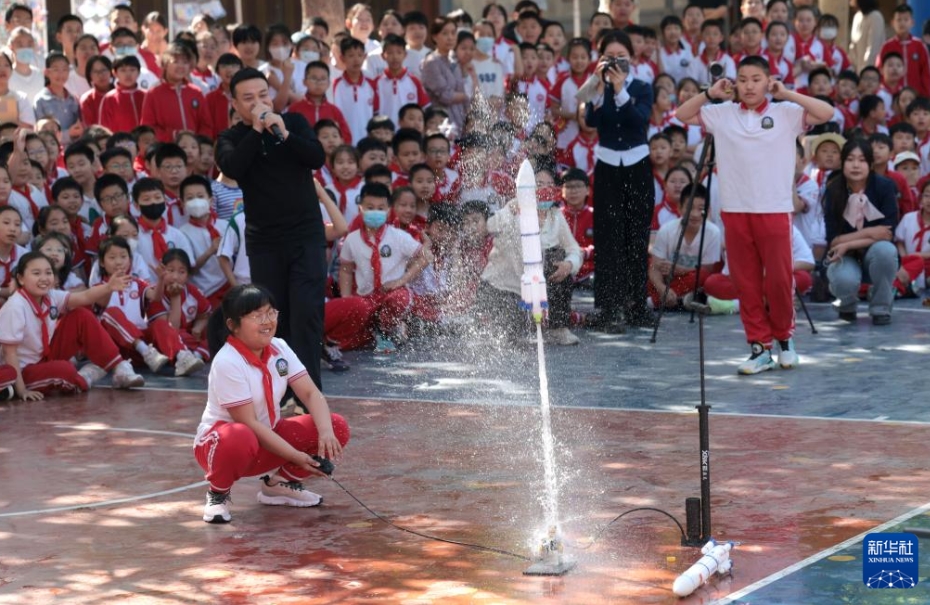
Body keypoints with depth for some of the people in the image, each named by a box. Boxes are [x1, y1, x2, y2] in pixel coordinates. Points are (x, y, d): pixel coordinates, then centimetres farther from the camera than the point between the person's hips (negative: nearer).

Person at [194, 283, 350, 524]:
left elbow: (311, 393, -8)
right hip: (220, 439, -7)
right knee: (239, 439, -44)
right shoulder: (227, 362, -24)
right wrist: (296, 456, -28)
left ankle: (281, 482, 9)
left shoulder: (279, 348, -4)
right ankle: (218, 494, -11)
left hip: (267, 437, 7)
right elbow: (248, 423, -26)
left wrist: (326, 433, -28)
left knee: (337, 427, -10)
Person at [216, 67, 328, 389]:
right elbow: (233, 168, -17)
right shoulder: (231, 139, 4)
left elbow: (317, 158, -10)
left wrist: (284, 133, -21)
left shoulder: (294, 122, 5)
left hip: (306, 234, -1)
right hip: (264, 240, 1)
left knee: (306, 313, -10)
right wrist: (257, 130, -18)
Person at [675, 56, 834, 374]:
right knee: (746, 283, 4)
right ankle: (760, 347, 12)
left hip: (775, 210, -2)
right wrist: (709, 94, 3)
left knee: (779, 279, 0)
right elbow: (682, 115, 14)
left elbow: (827, 113, -9)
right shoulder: (722, 114, 8)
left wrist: (788, 94, -9)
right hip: (734, 211, 3)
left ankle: (784, 337, 22)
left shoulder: (785, 114, 1)